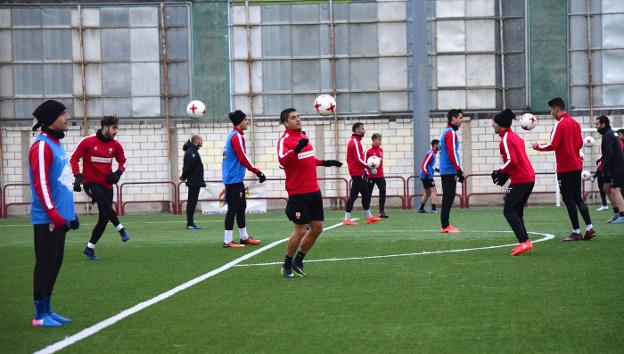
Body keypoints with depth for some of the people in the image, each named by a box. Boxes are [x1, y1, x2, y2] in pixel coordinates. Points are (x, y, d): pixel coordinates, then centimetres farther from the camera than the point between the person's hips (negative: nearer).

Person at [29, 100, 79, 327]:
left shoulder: (56, 144, 16)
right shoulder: (42, 146, -13)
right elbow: (41, 185, -19)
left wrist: (70, 213, 21)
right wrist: (55, 215, -22)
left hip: (60, 218, 9)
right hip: (47, 220, -9)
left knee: (55, 264, 11)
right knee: (46, 264, -5)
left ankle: (47, 310, 18)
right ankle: (40, 315, 0)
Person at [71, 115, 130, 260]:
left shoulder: (115, 145, 3)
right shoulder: (87, 142, -8)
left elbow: (122, 161, 16)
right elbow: (74, 158, -3)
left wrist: (118, 173, -4)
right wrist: (78, 176, -14)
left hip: (107, 185, 5)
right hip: (90, 182, -5)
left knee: (104, 218, 3)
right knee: (104, 202, -33)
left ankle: (90, 247, 16)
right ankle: (121, 229, -22)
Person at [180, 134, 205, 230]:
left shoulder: (192, 151, 17)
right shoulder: (192, 152, -16)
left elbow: (188, 166, 18)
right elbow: (188, 166, -22)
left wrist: (184, 176, 10)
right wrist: (184, 176, -10)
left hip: (194, 182, 10)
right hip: (194, 181, -10)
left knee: (192, 202, 12)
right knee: (192, 202, -7)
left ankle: (190, 223, 16)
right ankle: (190, 224, -5)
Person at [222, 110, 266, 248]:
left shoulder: (233, 135, 15)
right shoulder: (237, 136, -14)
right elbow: (243, 158, -19)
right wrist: (257, 172, -15)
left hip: (236, 179, 10)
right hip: (234, 179, -10)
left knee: (241, 206, 16)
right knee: (233, 208, -7)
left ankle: (244, 237, 24)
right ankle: (227, 241, -6)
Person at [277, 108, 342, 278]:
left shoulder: (304, 136, 12)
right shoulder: (285, 140, -13)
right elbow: (282, 161, -33)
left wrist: (324, 162, 24)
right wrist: (295, 150, -48)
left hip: (314, 191, 8)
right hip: (298, 193, -8)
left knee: (317, 229, 9)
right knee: (300, 231, -4)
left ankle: (298, 260, 24)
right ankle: (287, 265, 14)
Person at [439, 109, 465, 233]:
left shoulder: (446, 131, 17)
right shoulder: (451, 133, -12)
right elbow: (452, 153, -20)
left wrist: (458, 170, 22)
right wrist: (459, 170, -18)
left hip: (445, 171, 10)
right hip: (450, 171, -10)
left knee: (447, 198, 10)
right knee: (448, 198, -8)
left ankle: (445, 225, 11)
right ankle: (445, 226, -9)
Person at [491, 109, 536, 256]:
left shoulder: (506, 139, -12)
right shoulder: (516, 137, 18)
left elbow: (512, 161, -21)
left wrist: (500, 172, -6)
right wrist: (505, 174, 17)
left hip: (520, 180, -10)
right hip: (529, 177, 10)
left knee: (509, 211, -5)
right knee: (517, 211, 16)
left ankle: (524, 242, -15)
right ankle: (525, 242, 12)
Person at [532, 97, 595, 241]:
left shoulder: (560, 124, -14)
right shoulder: (575, 123, 10)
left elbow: (552, 145, -18)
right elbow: (580, 144, 14)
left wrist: (538, 146, -4)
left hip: (565, 168, -8)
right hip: (576, 166, 8)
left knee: (568, 199, -2)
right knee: (577, 198, 14)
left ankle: (576, 232, -1)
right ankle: (589, 228, 8)